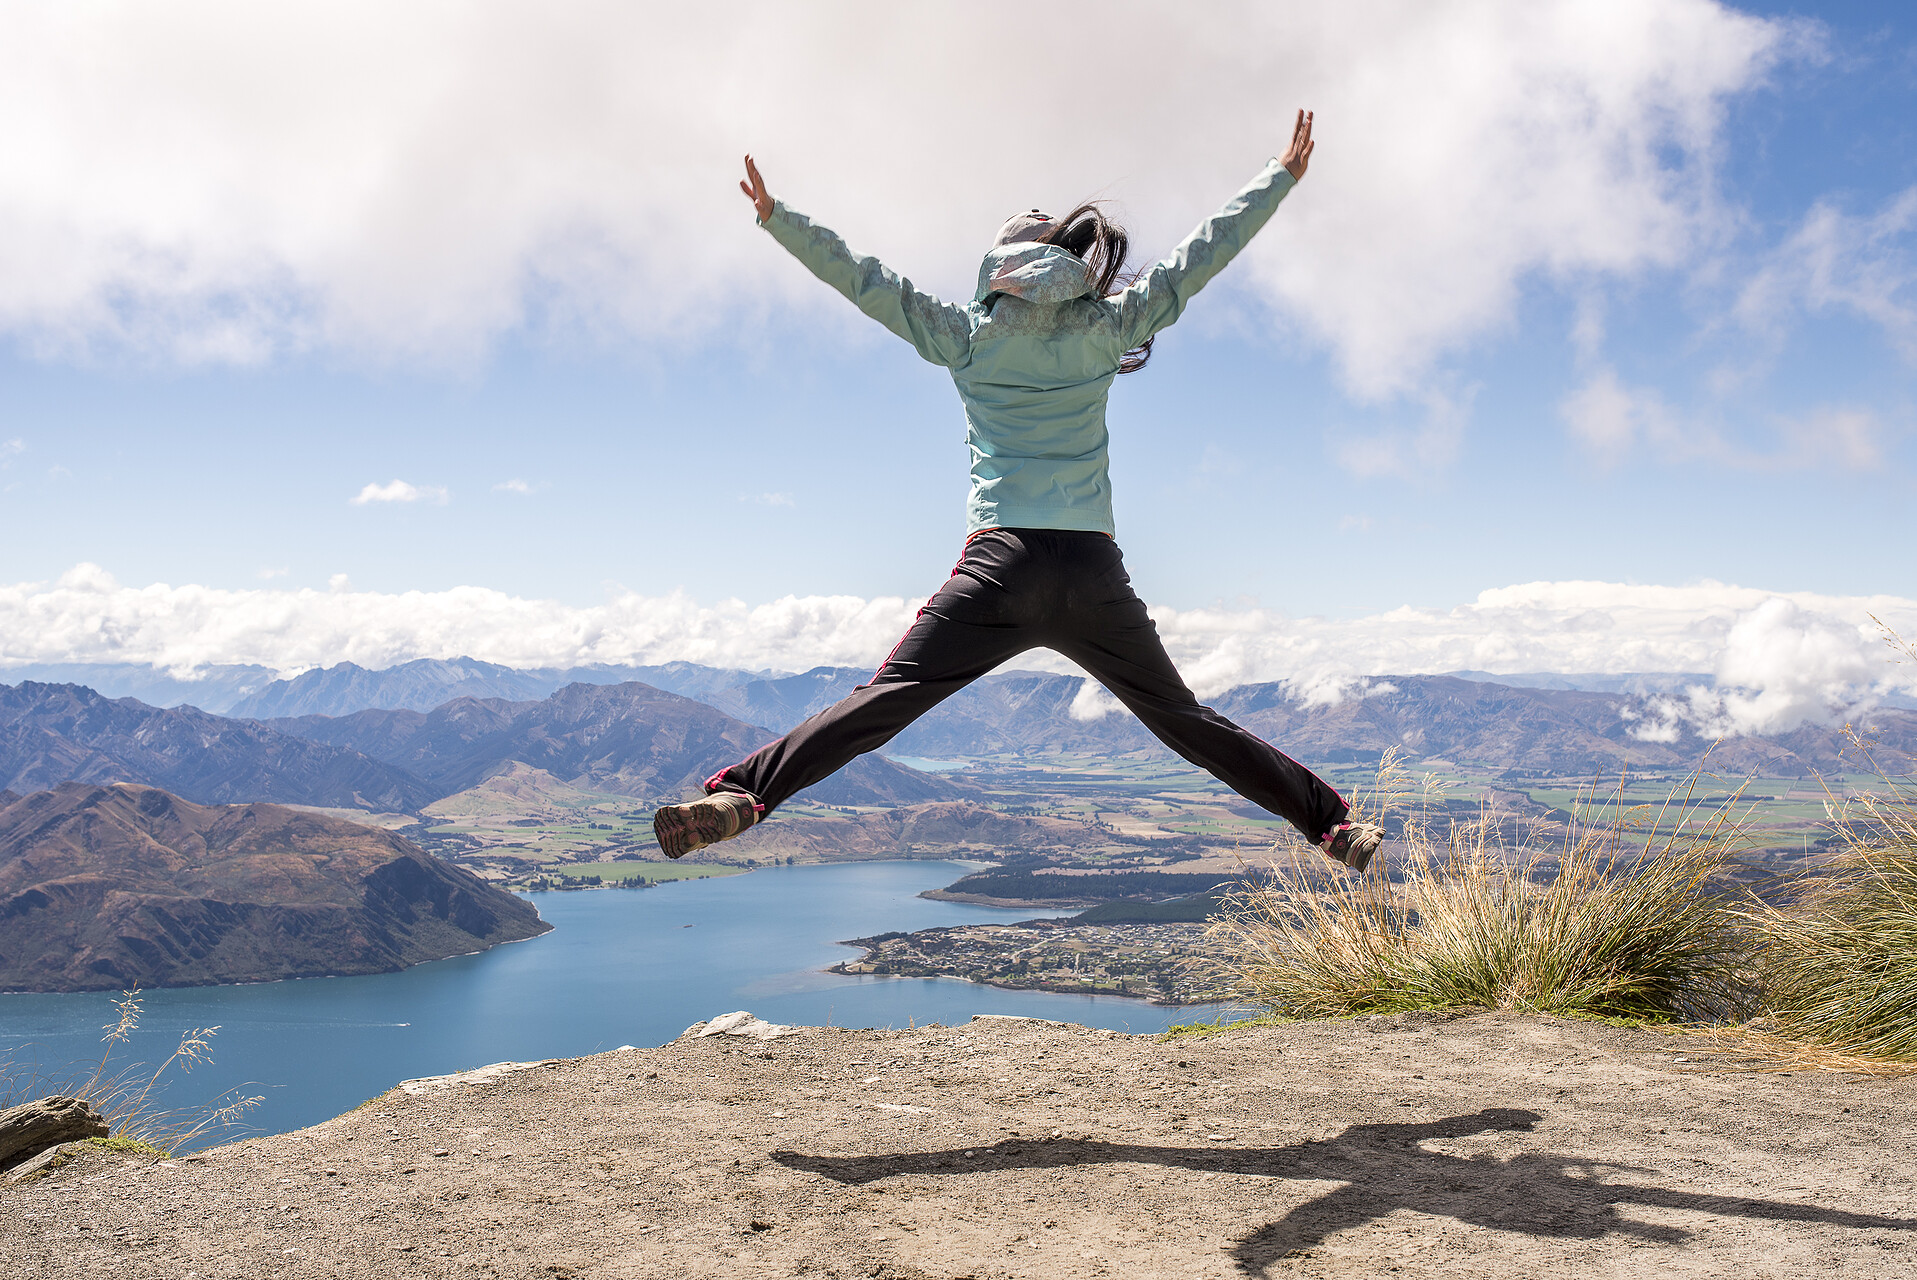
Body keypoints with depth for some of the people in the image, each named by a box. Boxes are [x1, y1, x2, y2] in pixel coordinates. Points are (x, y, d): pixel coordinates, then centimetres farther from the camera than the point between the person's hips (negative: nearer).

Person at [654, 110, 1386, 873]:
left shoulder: (966, 336, 8)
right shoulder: (1104, 329, 10)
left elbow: (864, 279, 11)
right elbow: (1205, 251, 17)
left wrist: (774, 218, 19)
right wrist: (1284, 175, 28)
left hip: (1001, 566, -2)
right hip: (1094, 575, 2)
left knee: (886, 700, -7)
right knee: (1187, 721, 13)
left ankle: (743, 793, -22)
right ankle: (1329, 821, 17)